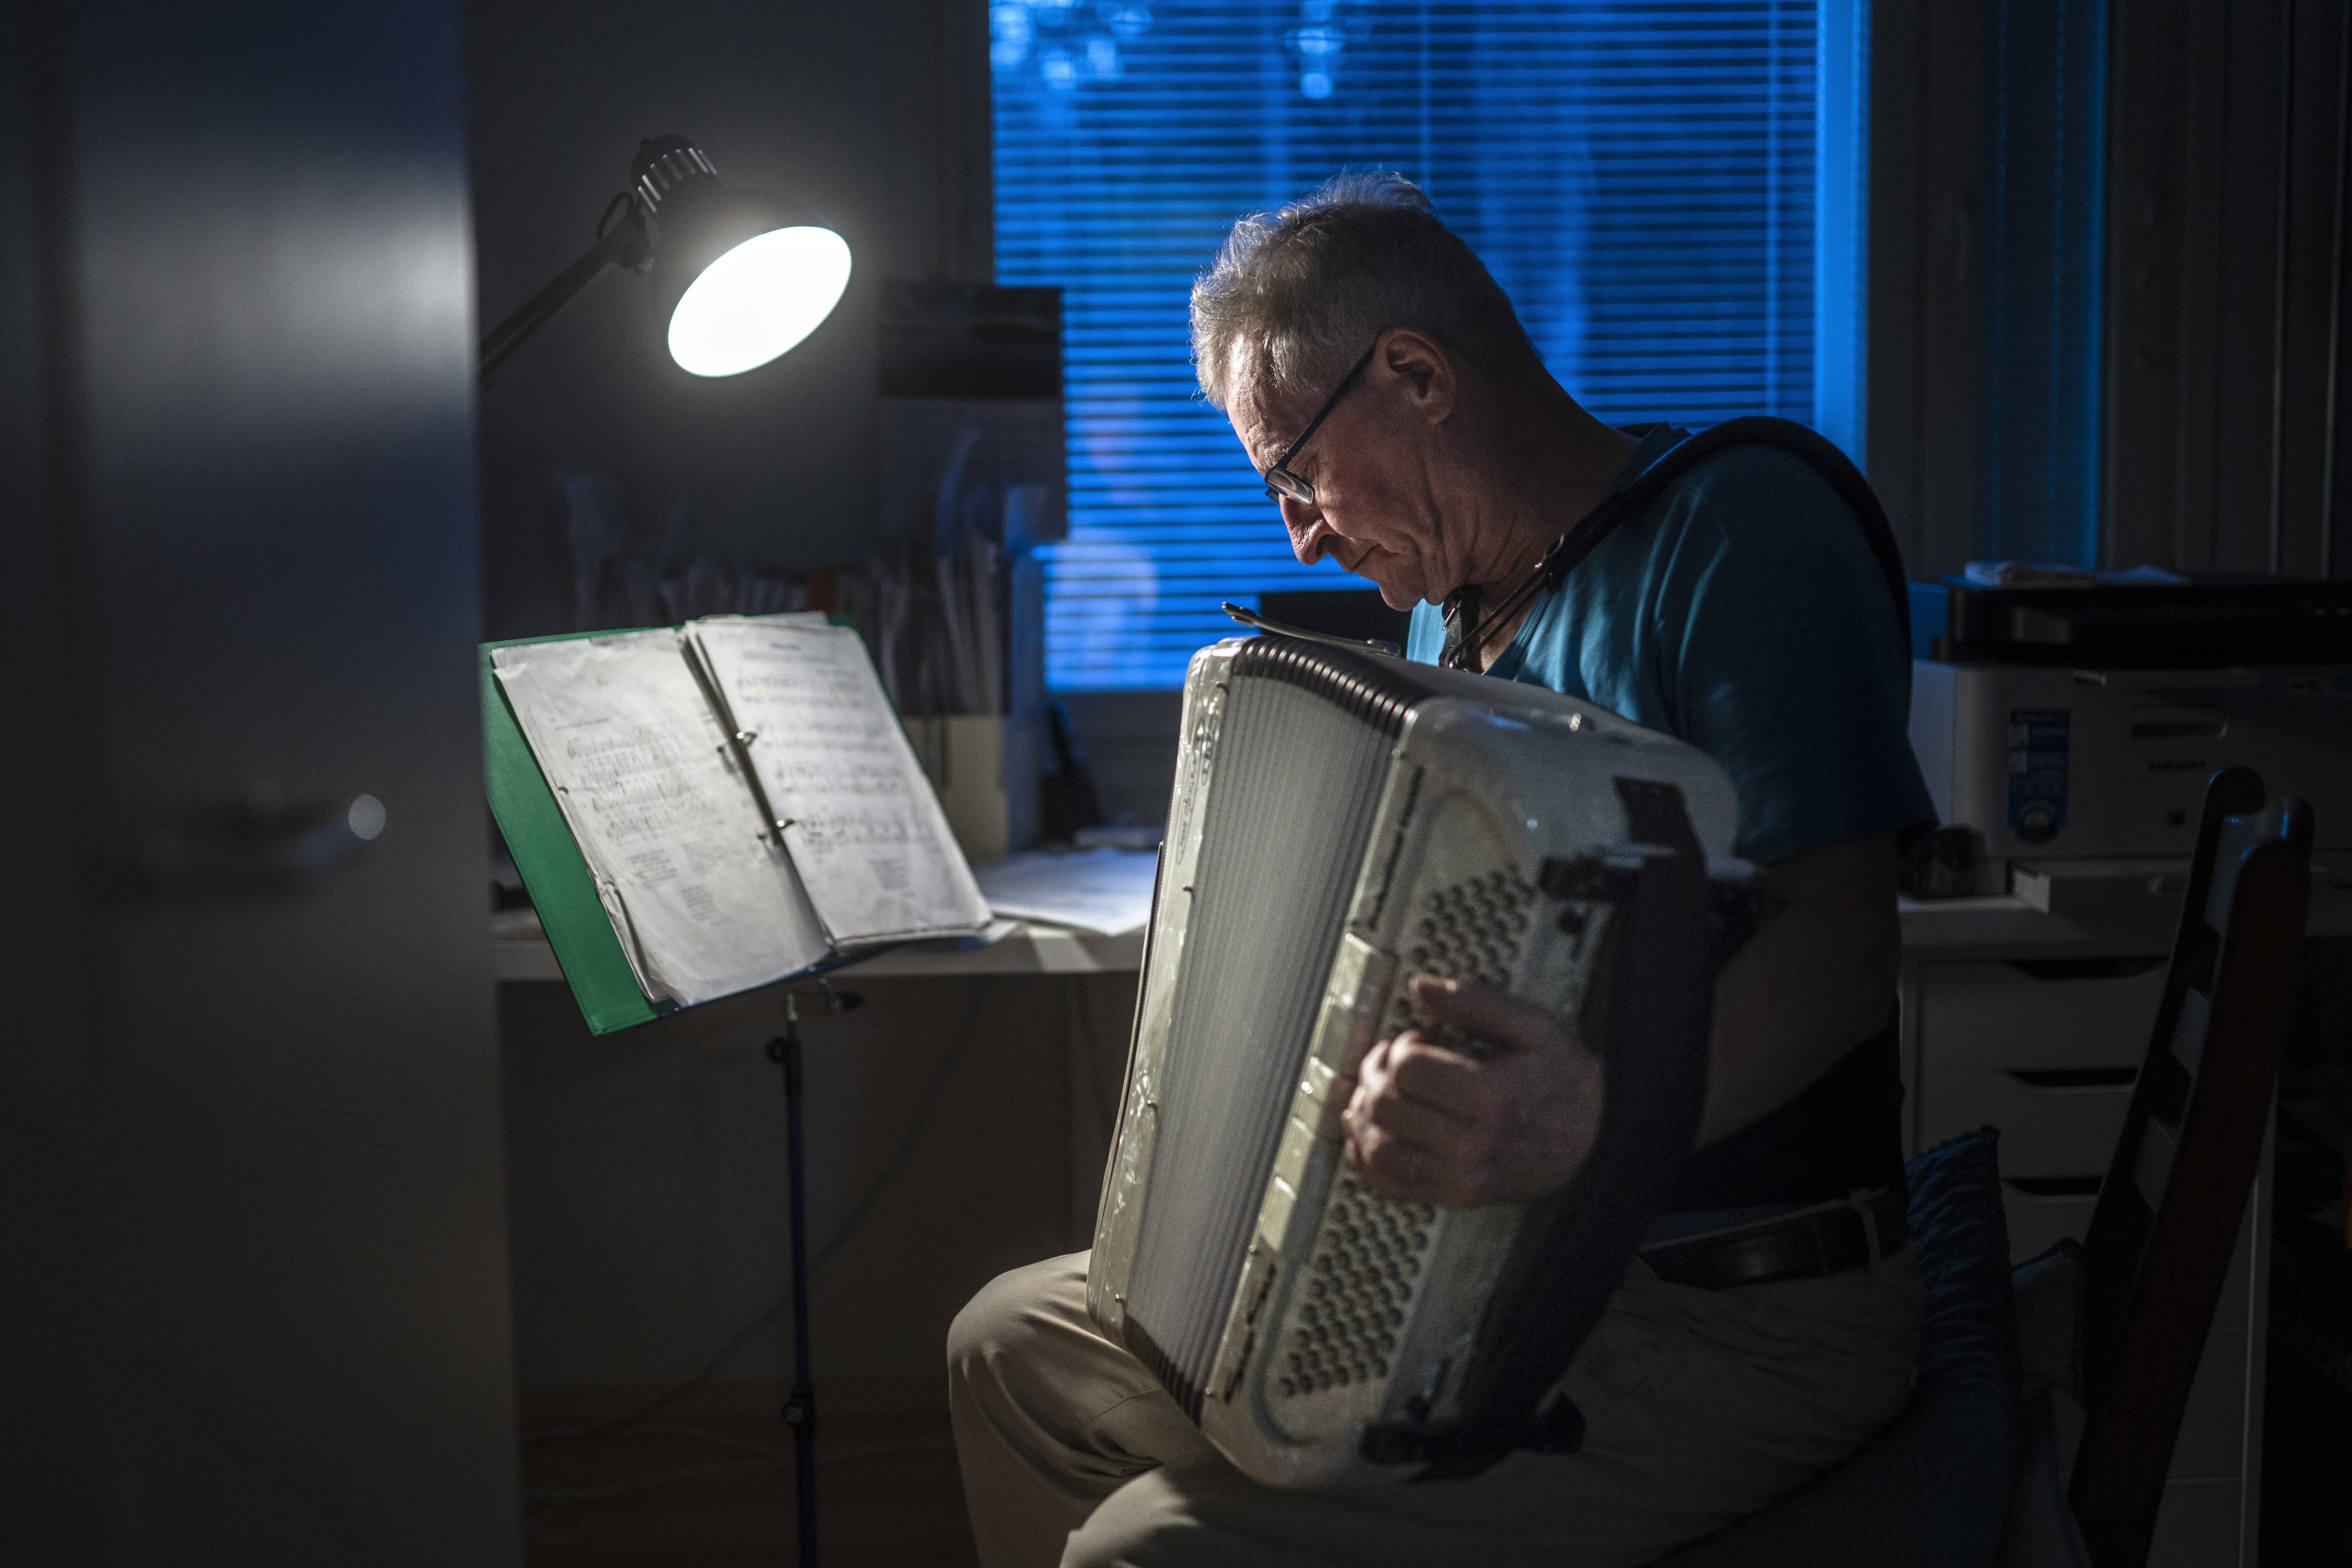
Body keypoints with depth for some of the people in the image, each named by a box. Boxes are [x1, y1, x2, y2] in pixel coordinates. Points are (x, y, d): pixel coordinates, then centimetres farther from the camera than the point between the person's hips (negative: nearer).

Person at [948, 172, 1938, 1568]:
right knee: (1012, 1349, 13)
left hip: (1737, 1331, -9)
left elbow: (1834, 942, -26)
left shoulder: (1736, 524, -14)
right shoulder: (1458, 594, 15)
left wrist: (1600, 1124, -42)